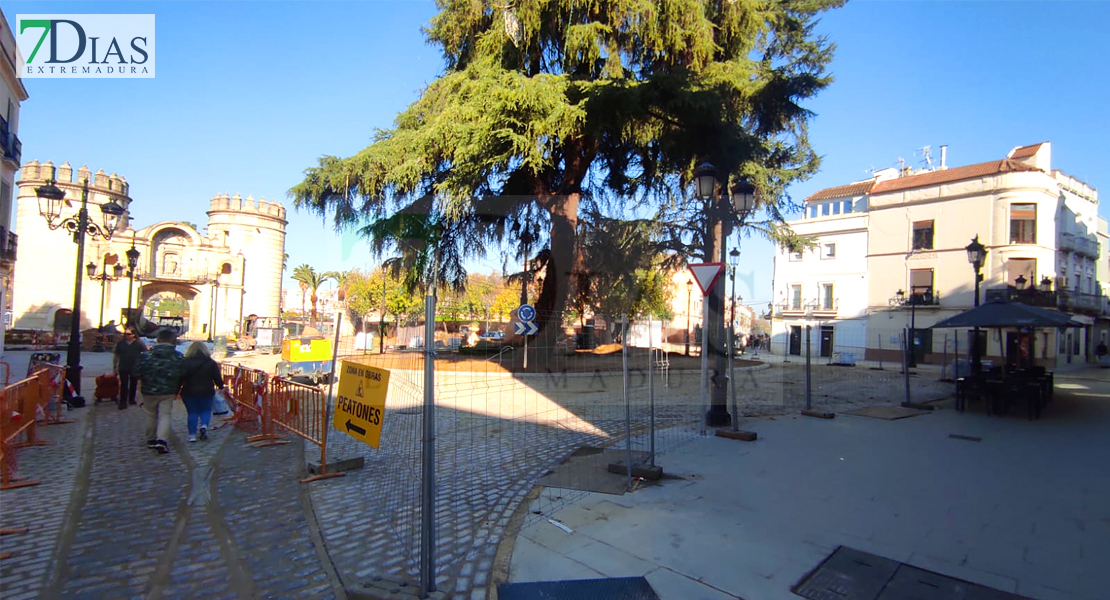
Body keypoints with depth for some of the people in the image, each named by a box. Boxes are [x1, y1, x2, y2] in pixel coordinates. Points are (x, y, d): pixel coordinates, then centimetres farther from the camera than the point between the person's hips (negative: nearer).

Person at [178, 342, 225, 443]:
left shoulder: (185, 362, -2)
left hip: (189, 392, 0)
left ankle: (192, 434, 6)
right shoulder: (211, 363, -2)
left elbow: (180, 378, -5)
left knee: (192, 412, 9)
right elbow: (217, 377, 0)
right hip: (206, 392, 0)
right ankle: (204, 425, -12)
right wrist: (221, 387, 15)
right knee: (206, 410, 15)